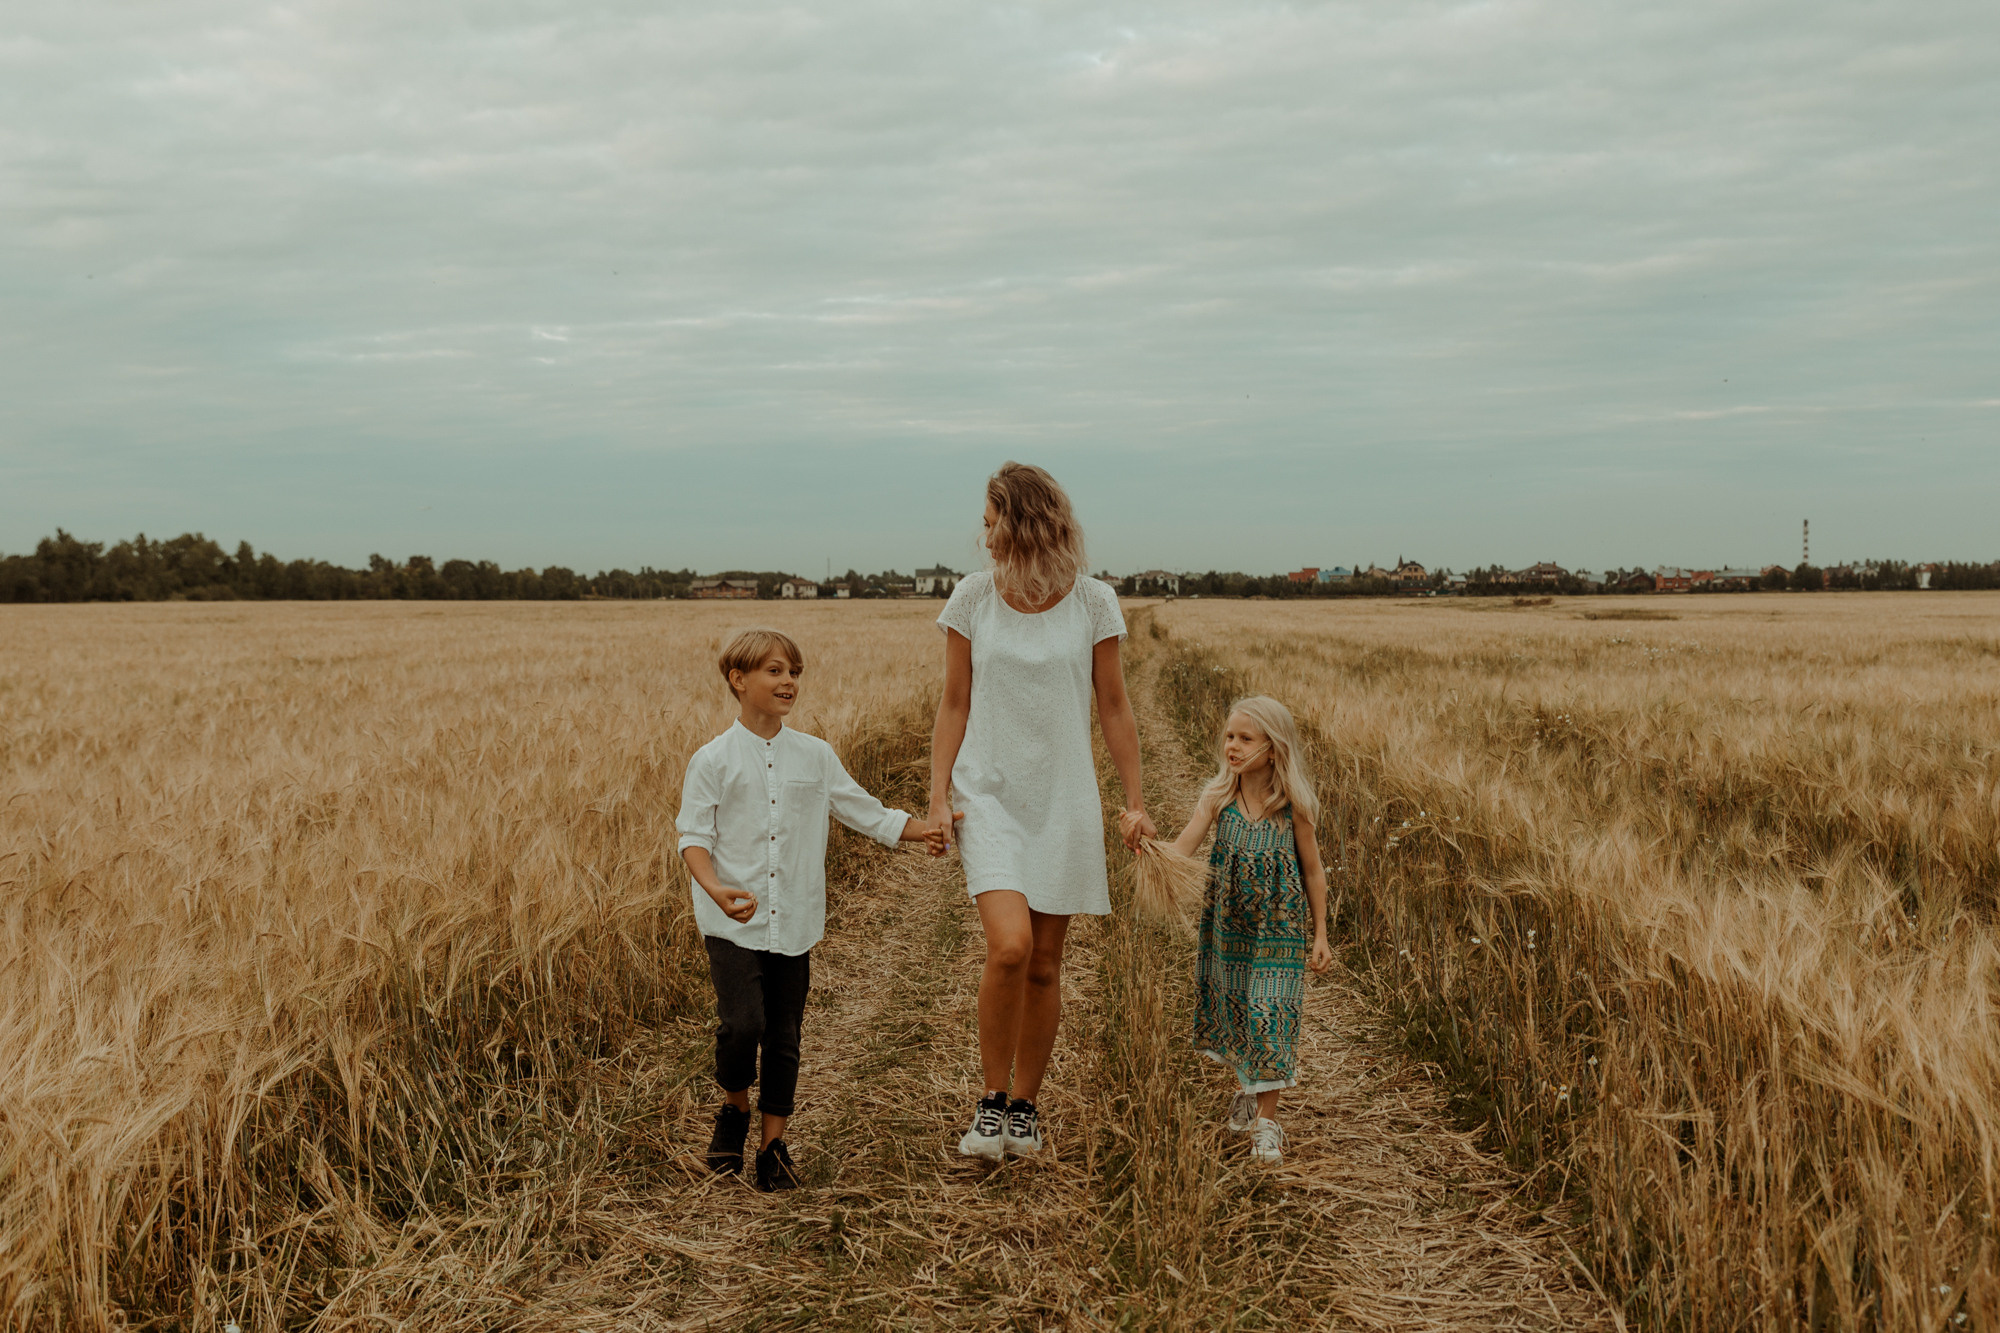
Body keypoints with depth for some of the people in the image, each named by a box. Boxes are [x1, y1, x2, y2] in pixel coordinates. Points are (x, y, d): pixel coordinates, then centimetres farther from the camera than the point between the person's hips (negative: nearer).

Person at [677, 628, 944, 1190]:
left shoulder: (815, 756, 6)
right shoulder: (714, 760, -3)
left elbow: (866, 812, 11)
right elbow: (693, 836, -7)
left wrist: (926, 830, -1)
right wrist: (715, 888, -24)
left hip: (793, 924, 3)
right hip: (733, 923, -3)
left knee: (784, 1037, 7)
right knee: (741, 1024, -16)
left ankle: (773, 1144, 21)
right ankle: (735, 1108, 14)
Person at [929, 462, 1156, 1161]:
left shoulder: (1093, 601, -1)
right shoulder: (973, 597, 0)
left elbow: (1114, 709, 5)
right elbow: (953, 706, 5)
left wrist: (1136, 802, 3)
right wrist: (938, 796, -2)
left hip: (1065, 801, 1)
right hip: (989, 794, -1)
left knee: (1045, 965, 6)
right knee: (1009, 945, -19)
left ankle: (1025, 1106, 24)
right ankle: (992, 1101, 0)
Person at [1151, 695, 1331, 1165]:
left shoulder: (1293, 807, -12)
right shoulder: (1217, 799, -8)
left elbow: (1313, 872, -1)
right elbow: (1179, 853, -15)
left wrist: (1320, 936, 0)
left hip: (1278, 932, -3)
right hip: (1226, 927, 3)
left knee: (1270, 1019, -6)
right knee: (1232, 1011, 14)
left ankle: (1266, 1120, 7)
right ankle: (1245, 1089, 39)